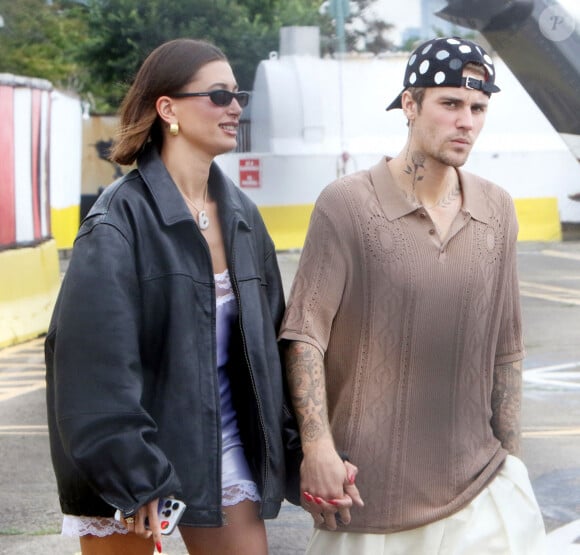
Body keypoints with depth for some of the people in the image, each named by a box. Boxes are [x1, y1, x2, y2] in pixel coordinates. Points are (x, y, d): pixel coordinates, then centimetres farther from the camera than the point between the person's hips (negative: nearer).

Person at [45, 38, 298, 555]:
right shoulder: (121, 220, -13)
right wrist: (133, 479, -23)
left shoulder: (242, 215, 7)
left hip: (223, 444, 6)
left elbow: (269, 338, 12)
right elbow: (94, 360, -19)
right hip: (132, 454, -6)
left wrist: (288, 445, 8)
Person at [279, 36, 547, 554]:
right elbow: (305, 335, -11)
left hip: (477, 482, 4)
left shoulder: (497, 210, 7)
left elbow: (505, 350, 12)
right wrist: (317, 445, -20)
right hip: (370, 486, -4)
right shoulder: (347, 204, -8)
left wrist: (510, 457, 12)